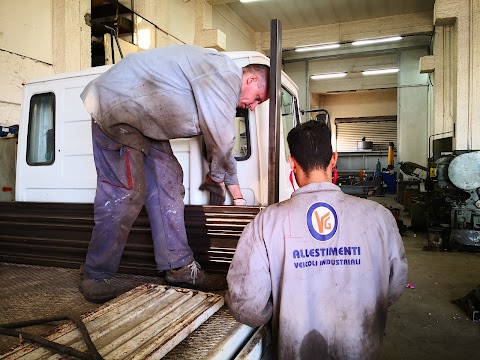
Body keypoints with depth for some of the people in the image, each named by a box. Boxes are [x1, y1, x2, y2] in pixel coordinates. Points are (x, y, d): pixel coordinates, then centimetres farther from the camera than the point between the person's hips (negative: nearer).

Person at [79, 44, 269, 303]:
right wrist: (216, 178, 1)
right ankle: (94, 275, 1)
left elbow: (222, 147, 20)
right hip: (115, 106, -10)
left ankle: (180, 267, 7)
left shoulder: (221, 92, 15)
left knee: (168, 183, 3)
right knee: (125, 192, -14)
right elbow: (220, 140, -19)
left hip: (145, 120, 10)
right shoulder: (225, 72, -19)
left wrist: (237, 196, 21)